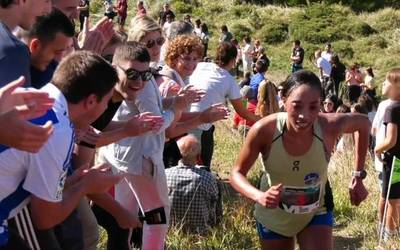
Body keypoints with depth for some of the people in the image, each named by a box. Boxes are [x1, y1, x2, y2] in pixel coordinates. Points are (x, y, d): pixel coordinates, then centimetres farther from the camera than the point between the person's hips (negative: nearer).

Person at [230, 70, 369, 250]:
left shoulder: (329, 127, -28)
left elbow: (363, 123, -5)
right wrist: (259, 196, -38)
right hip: (273, 218, 0)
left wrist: (358, 176, -6)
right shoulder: (264, 130, -30)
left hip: (316, 214, 0)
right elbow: (237, 173, -18)